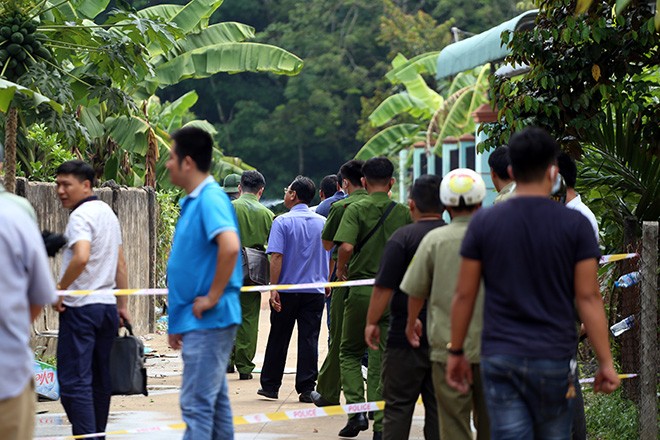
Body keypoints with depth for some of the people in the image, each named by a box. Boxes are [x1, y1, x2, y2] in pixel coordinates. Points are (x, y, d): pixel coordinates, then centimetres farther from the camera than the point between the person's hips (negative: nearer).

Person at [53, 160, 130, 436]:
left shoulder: (80, 216, -12)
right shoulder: (108, 213, 15)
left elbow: (81, 257, -29)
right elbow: (120, 264, 19)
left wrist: (59, 289, -17)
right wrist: (123, 305, 22)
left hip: (81, 307, -9)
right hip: (107, 304, 9)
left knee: (73, 381, -10)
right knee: (100, 379, 13)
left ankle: (85, 436, -17)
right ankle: (99, 433, 18)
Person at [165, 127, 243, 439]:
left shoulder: (211, 199, -15)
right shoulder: (191, 202, 15)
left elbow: (230, 246, -31)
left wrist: (213, 297, -22)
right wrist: (177, 322, 21)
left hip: (207, 321, -10)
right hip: (198, 322, 10)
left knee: (196, 403, -9)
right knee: (215, 402, 13)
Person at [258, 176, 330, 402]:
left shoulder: (282, 222, -8)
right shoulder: (323, 222, 5)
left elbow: (276, 257, -15)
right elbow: (331, 257, 10)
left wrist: (273, 288, -14)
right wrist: (327, 282, 21)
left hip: (287, 290, -2)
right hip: (315, 291, 3)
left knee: (278, 339, 9)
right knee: (309, 339, 3)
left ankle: (270, 385, 17)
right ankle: (307, 389, 0)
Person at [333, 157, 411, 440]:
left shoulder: (356, 209, -6)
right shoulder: (403, 212, 2)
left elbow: (346, 246, -20)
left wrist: (341, 270, -2)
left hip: (361, 291, -2)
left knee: (349, 352, 15)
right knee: (382, 358, 7)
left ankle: (356, 410, -1)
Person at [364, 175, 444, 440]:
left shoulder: (403, 238, -10)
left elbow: (384, 287, -13)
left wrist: (372, 322, -3)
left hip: (405, 338, -4)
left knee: (398, 406, 2)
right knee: (439, 407, 8)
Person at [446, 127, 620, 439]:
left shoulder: (483, 223, 0)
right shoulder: (575, 225, -4)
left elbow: (464, 295, 2)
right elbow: (588, 298, -6)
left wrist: (456, 352, 12)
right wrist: (605, 362, -1)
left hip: (500, 359, 0)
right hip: (555, 361, 0)